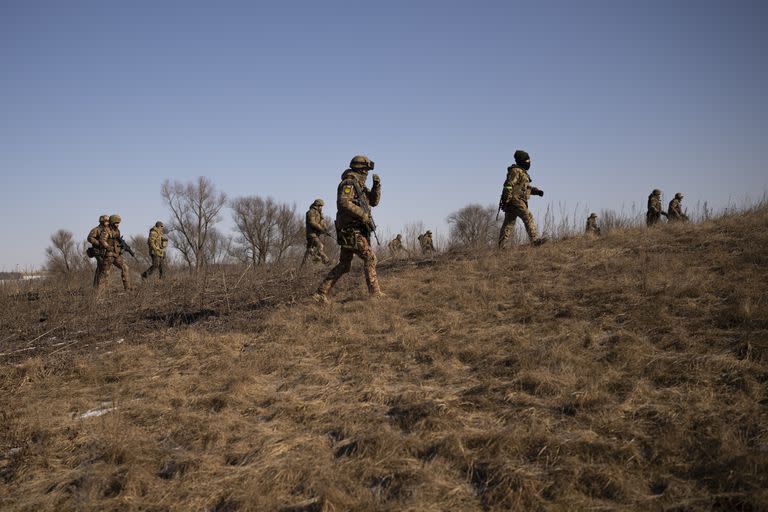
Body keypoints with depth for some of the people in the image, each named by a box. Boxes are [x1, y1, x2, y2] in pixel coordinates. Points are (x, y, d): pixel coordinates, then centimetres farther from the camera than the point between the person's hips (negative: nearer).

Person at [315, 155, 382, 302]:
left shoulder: (359, 186, 20)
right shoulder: (349, 183, -10)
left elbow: (374, 201, 25)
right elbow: (344, 202, -26)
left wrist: (377, 185, 10)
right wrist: (362, 214, -24)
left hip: (351, 232, 10)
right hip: (352, 231, -10)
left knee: (344, 265, 10)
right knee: (369, 257, -8)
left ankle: (321, 293, 10)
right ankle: (375, 292, -5)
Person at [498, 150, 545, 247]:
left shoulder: (522, 172, 22)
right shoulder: (515, 171, -10)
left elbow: (526, 187, 30)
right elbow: (508, 186, -19)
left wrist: (537, 191, 16)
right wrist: (506, 200, -24)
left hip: (517, 201, 10)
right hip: (516, 200, -10)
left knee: (509, 223, 8)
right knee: (529, 218, -12)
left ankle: (501, 246, 8)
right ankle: (535, 239, -15)